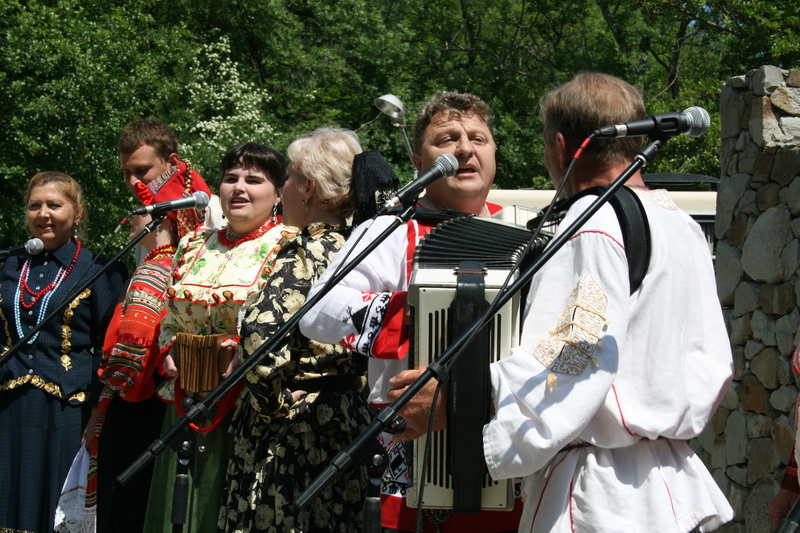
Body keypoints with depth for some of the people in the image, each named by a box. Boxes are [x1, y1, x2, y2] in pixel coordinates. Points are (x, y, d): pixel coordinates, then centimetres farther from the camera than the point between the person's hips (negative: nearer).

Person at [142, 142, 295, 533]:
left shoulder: (286, 247, -4)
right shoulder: (194, 245, 15)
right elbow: (170, 319, 25)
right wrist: (169, 351, 7)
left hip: (246, 401, -6)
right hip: (186, 403, 6)